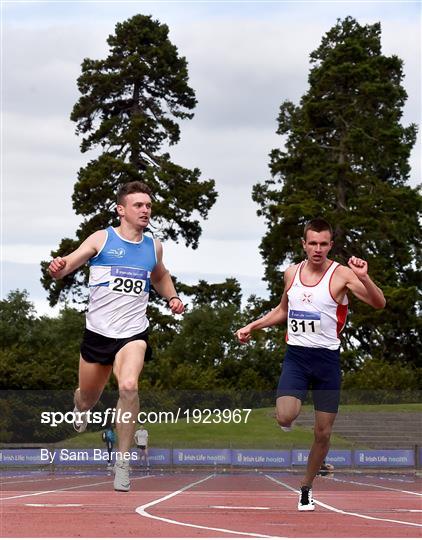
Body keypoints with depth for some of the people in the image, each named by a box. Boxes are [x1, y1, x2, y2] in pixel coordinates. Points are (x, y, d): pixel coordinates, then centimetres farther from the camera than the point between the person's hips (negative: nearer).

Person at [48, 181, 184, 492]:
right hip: (98, 332, 0)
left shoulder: (153, 246, 8)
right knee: (88, 398, 14)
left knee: (129, 386, -27)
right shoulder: (102, 239, -3)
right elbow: (67, 266, -10)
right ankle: (81, 411, 55)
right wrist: (58, 268, -34)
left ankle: (123, 462, -18)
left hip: (133, 332, 0)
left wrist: (173, 297, 11)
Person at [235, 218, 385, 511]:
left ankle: (306, 487, 25)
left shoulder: (341, 274, -8)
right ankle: (291, 413, 14)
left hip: (327, 358, -2)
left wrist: (364, 278, -35)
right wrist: (252, 326, 17)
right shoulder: (292, 273, 6)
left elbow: (379, 303, -19)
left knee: (323, 432, 5)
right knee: (285, 417, -23)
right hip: (296, 355, 2)